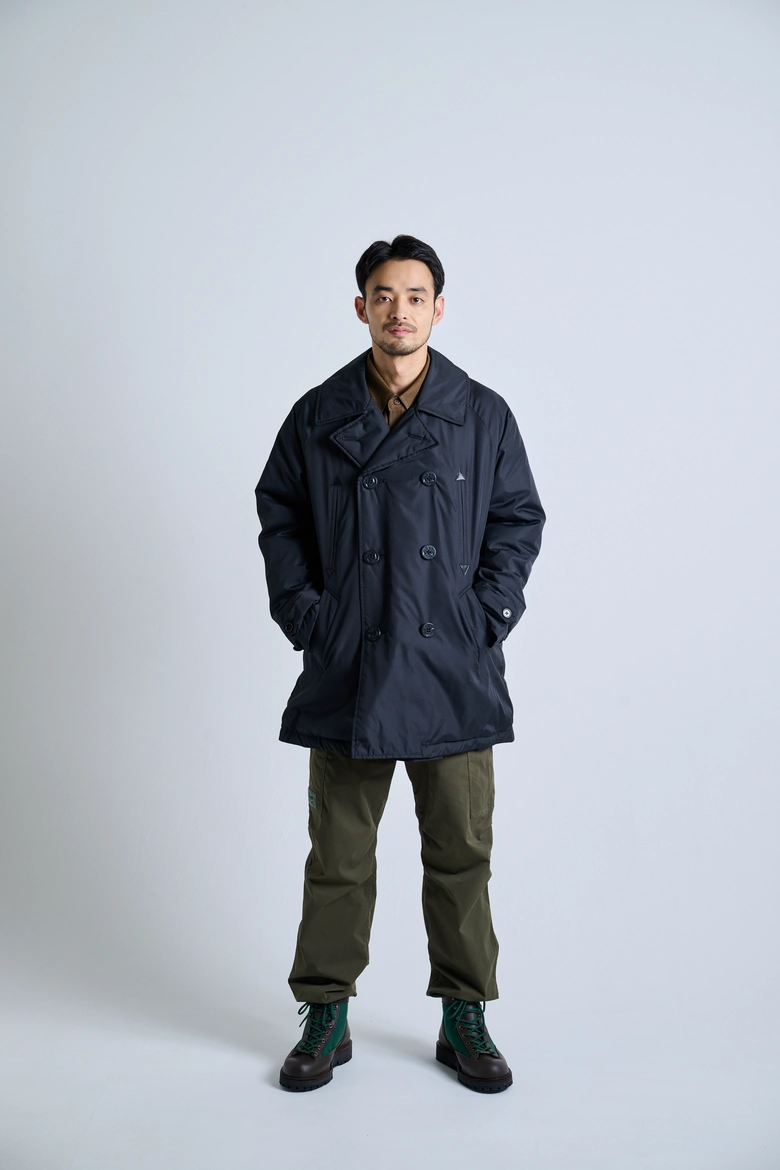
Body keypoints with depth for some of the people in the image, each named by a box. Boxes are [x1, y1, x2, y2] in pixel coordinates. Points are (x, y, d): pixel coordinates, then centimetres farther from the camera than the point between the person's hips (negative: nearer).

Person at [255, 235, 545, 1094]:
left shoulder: (483, 416, 5)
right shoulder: (318, 416, 6)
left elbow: (519, 518, 7)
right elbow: (279, 514, 9)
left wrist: (487, 613, -4)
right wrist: (304, 614, -1)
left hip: (453, 672, 0)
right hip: (345, 670, 0)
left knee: (460, 853, 8)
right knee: (338, 855, 8)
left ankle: (465, 1019, 25)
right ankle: (325, 1016, 25)